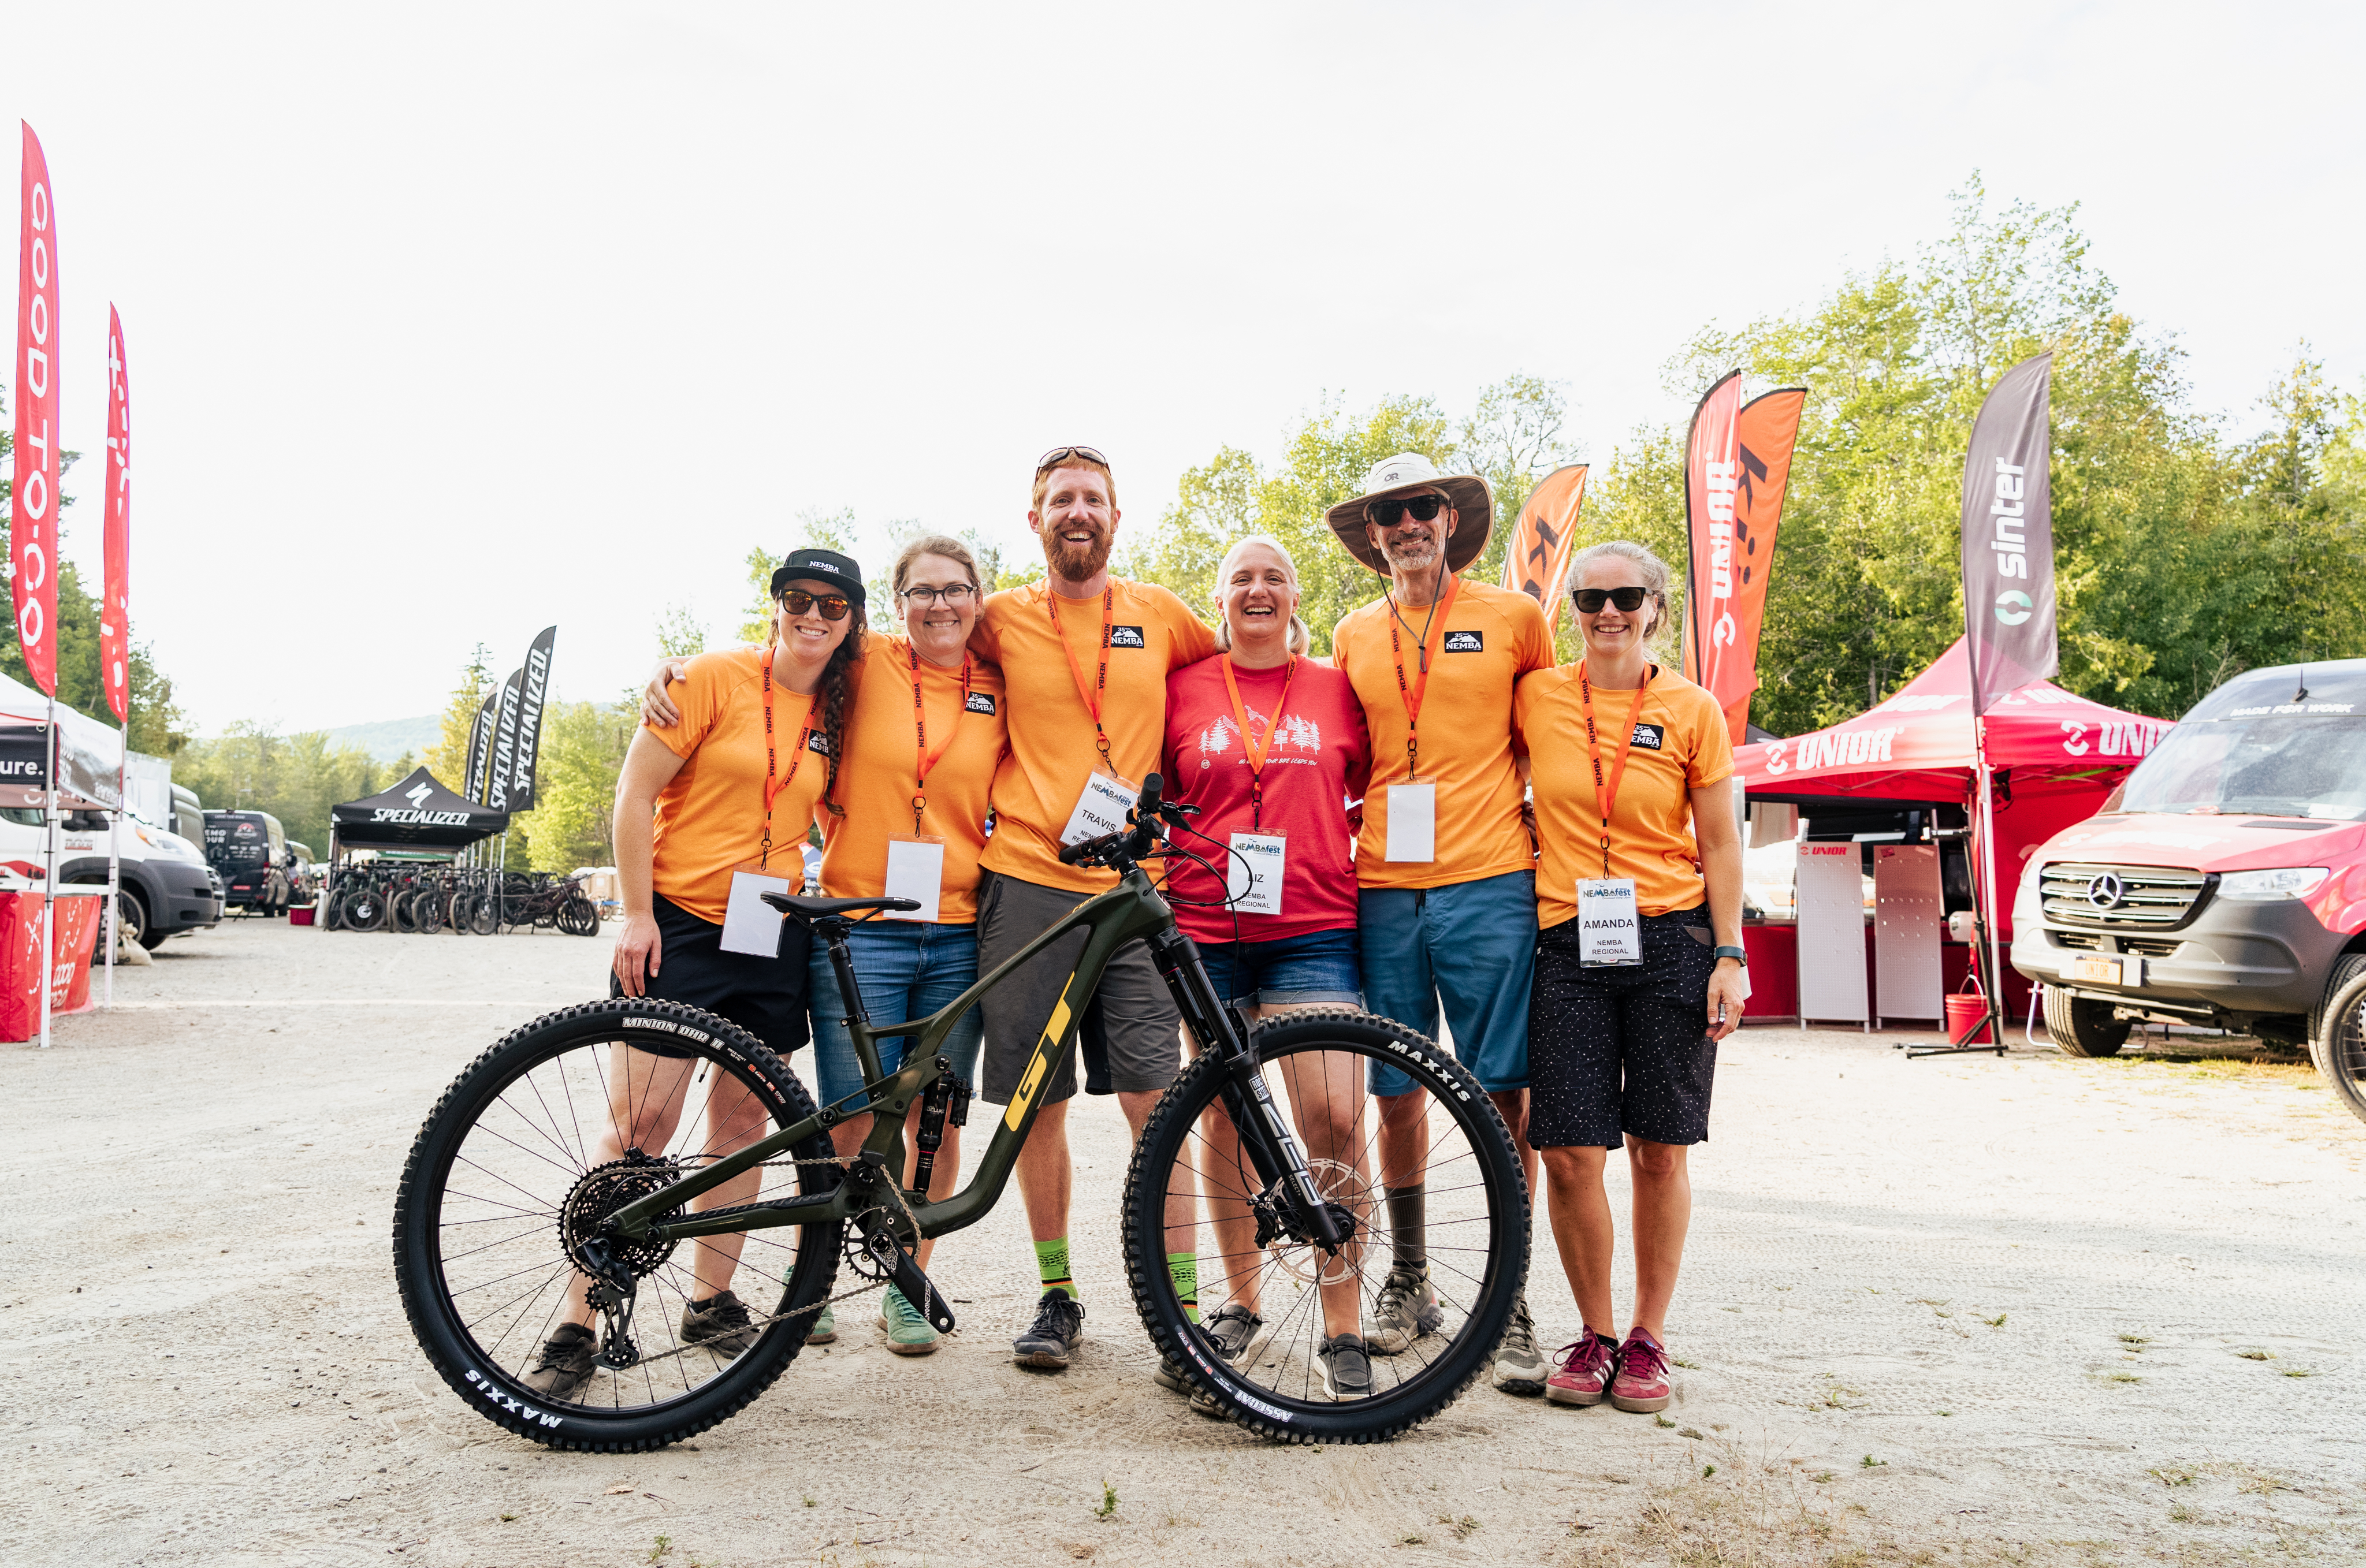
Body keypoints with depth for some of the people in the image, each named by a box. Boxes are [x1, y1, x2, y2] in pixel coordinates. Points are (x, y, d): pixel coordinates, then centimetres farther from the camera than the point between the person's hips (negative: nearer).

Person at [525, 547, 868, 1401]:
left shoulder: (836, 714, 8)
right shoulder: (715, 678, -6)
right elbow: (635, 794, -7)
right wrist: (637, 915, -11)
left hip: (772, 940, 5)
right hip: (680, 924, -5)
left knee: (742, 1122, 9)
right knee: (640, 1124, -9)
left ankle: (711, 1302, 23)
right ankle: (576, 1328, 0)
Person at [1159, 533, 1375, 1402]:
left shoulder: (1336, 690, 11)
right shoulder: (1183, 688, 11)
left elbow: (1375, 794, 19)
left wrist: (1366, 875, 8)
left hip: (1314, 930, -1)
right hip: (1205, 928, 1)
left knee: (1334, 1117, -11)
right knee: (1224, 1119, 7)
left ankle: (1342, 1332, 0)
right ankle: (1240, 1301, 25)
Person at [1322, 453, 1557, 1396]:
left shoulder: (1515, 617, 6)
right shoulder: (1354, 636, 13)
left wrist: (1542, 826, 8)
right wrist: (1334, 848, 10)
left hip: (1489, 887, -2)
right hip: (1384, 891, 3)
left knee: (1502, 1097, -3)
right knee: (1398, 1095, 8)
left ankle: (1509, 1305, 7)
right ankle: (1409, 1282, 24)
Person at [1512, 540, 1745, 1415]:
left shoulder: (1692, 711, 2)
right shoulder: (1535, 698, 4)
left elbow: (1719, 845, 4)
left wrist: (1729, 957, -2)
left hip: (1671, 943, 0)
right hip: (1570, 947, 1)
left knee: (1659, 1150, 3)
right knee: (1570, 1152, -3)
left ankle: (1648, 1338, 19)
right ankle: (1594, 1334, 16)